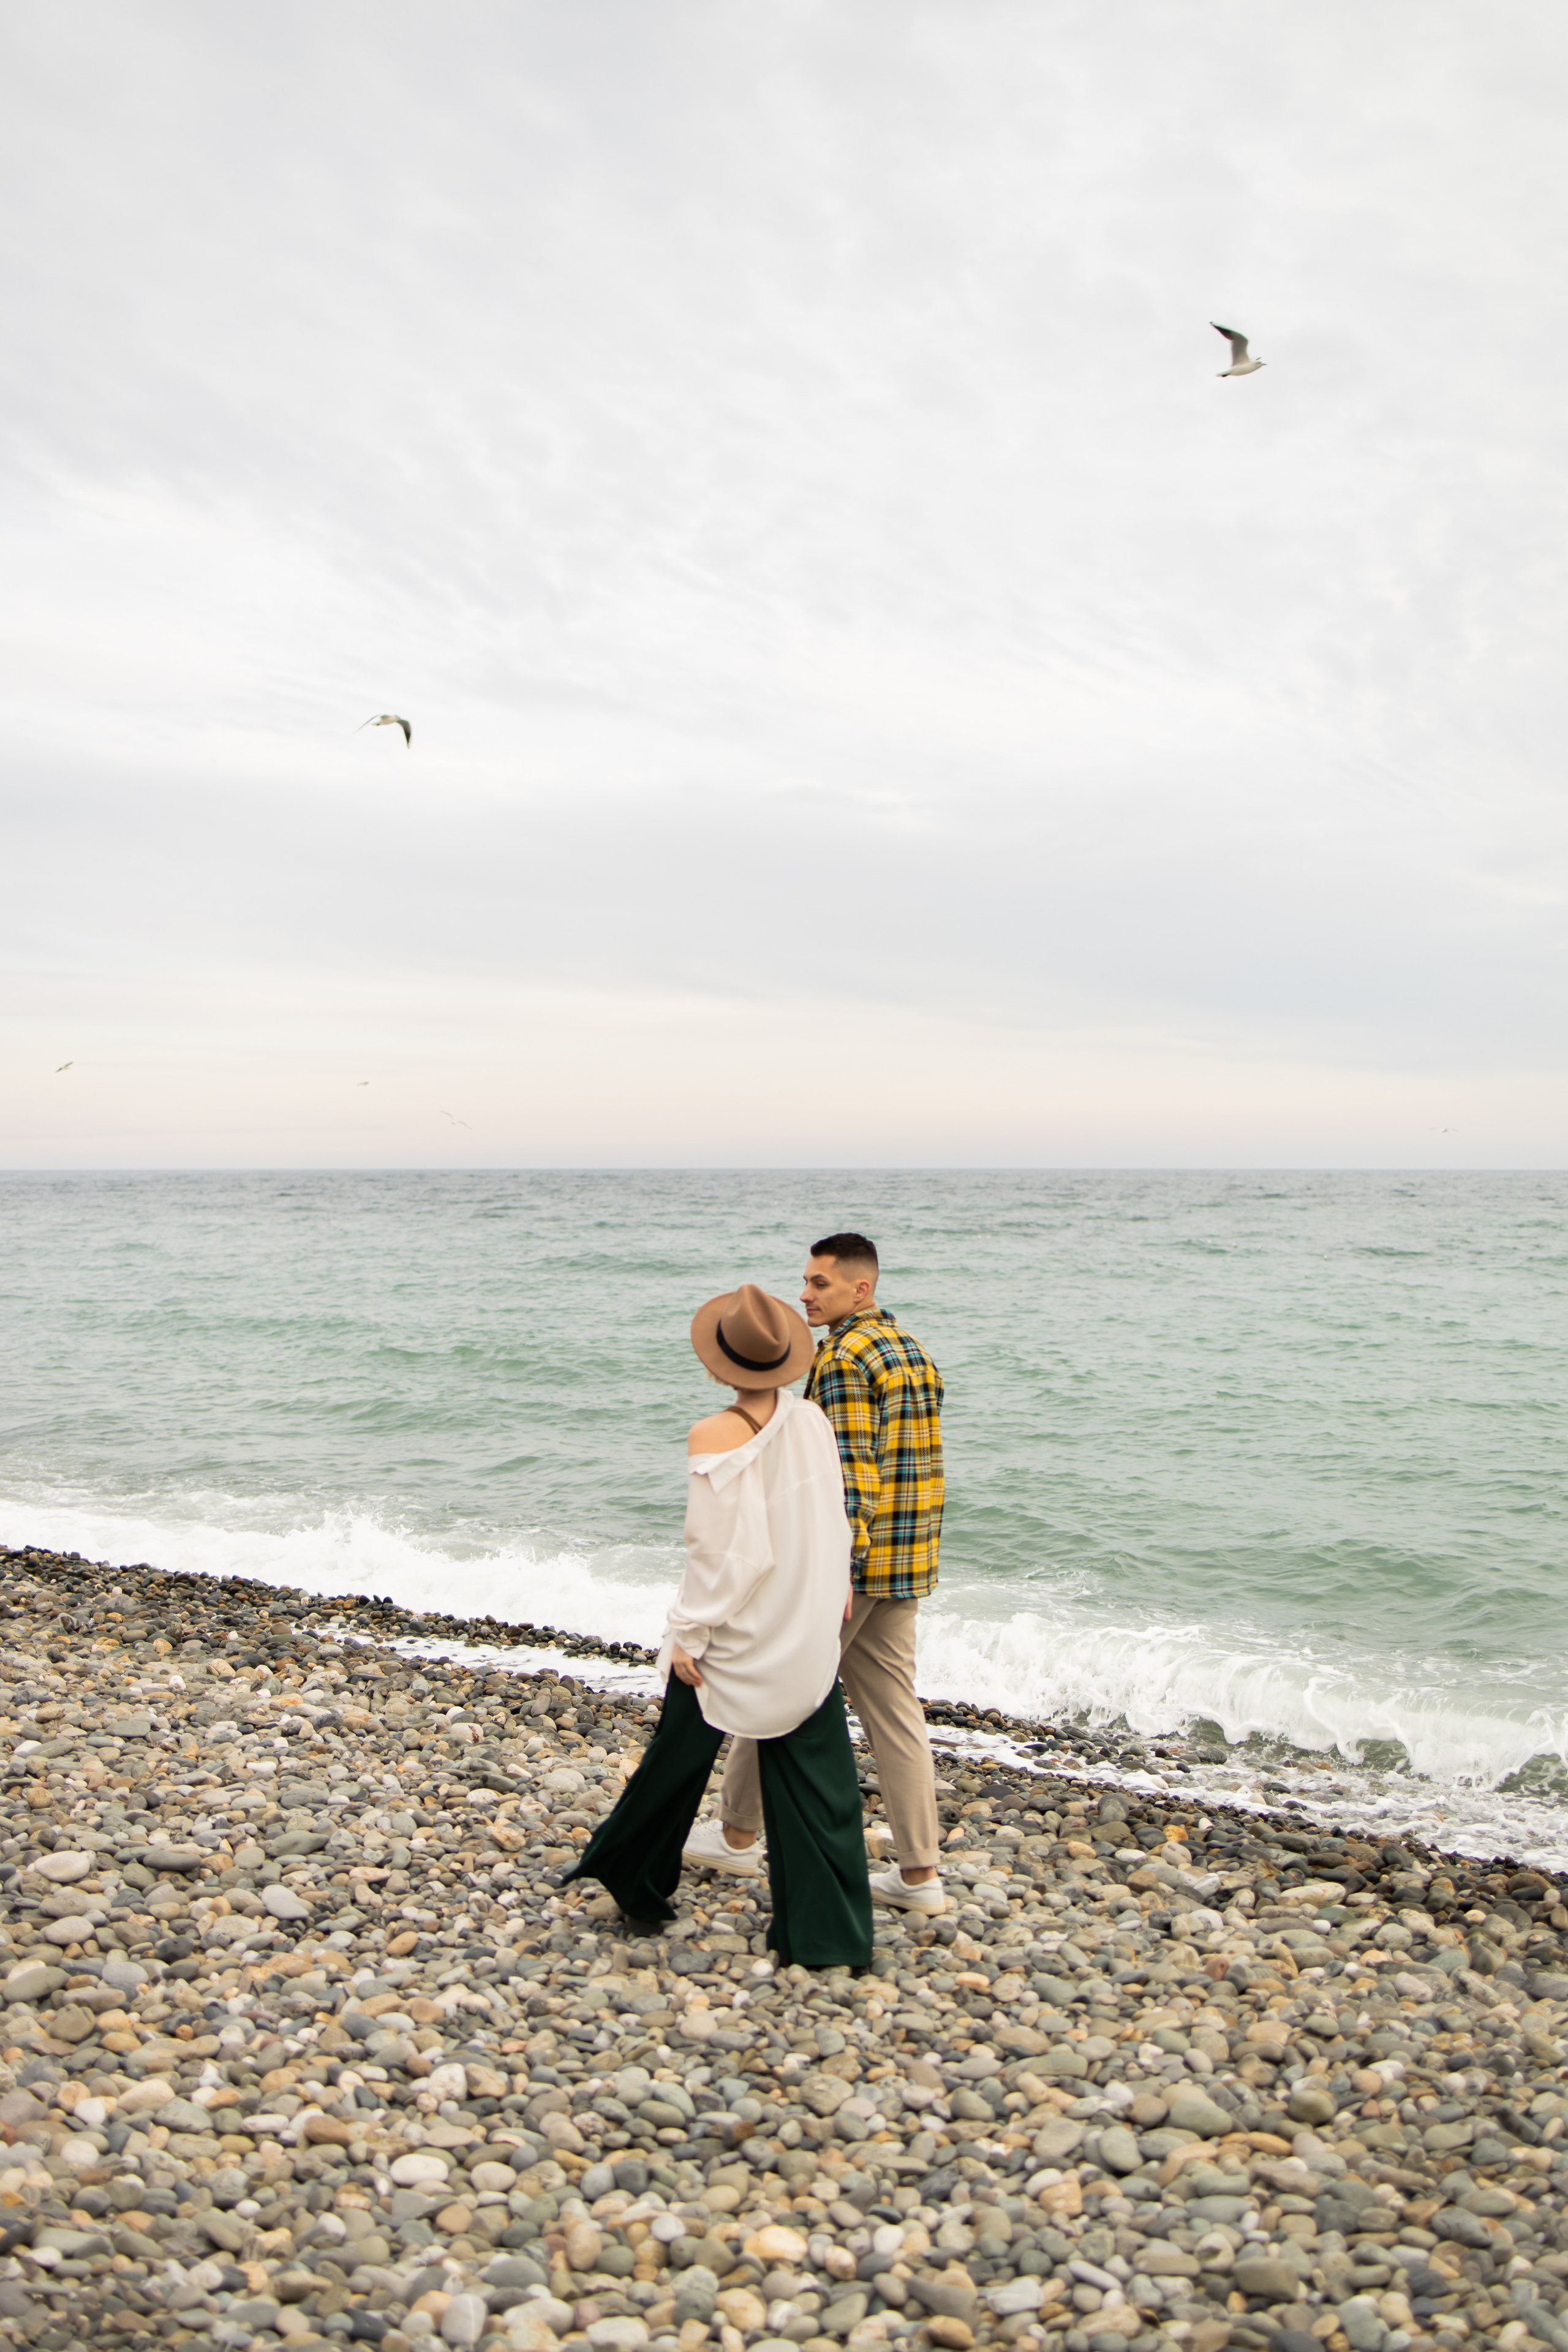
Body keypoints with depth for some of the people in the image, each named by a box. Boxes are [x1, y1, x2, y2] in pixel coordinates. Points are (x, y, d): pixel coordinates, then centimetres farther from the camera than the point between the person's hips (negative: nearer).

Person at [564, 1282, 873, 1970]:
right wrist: (834, 1587, 21)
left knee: (679, 1755, 17)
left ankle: (631, 1873, 38)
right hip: (810, 1630, 5)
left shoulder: (716, 1438, -22)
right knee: (813, 1773, 12)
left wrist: (689, 1634, -11)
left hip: (738, 1631, -5)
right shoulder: (812, 1420, -6)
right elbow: (833, 1519, 5)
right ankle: (829, 1932, 16)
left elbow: (727, 1555, -22)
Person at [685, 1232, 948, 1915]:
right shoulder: (911, 1351, 12)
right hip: (906, 1562, 9)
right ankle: (919, 1873, 12)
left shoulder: (843, 1359, -16)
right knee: (892, 1706, 11)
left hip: (853, 1558, -9)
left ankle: (737, 1833, 23)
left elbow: (849, 1473, -23)